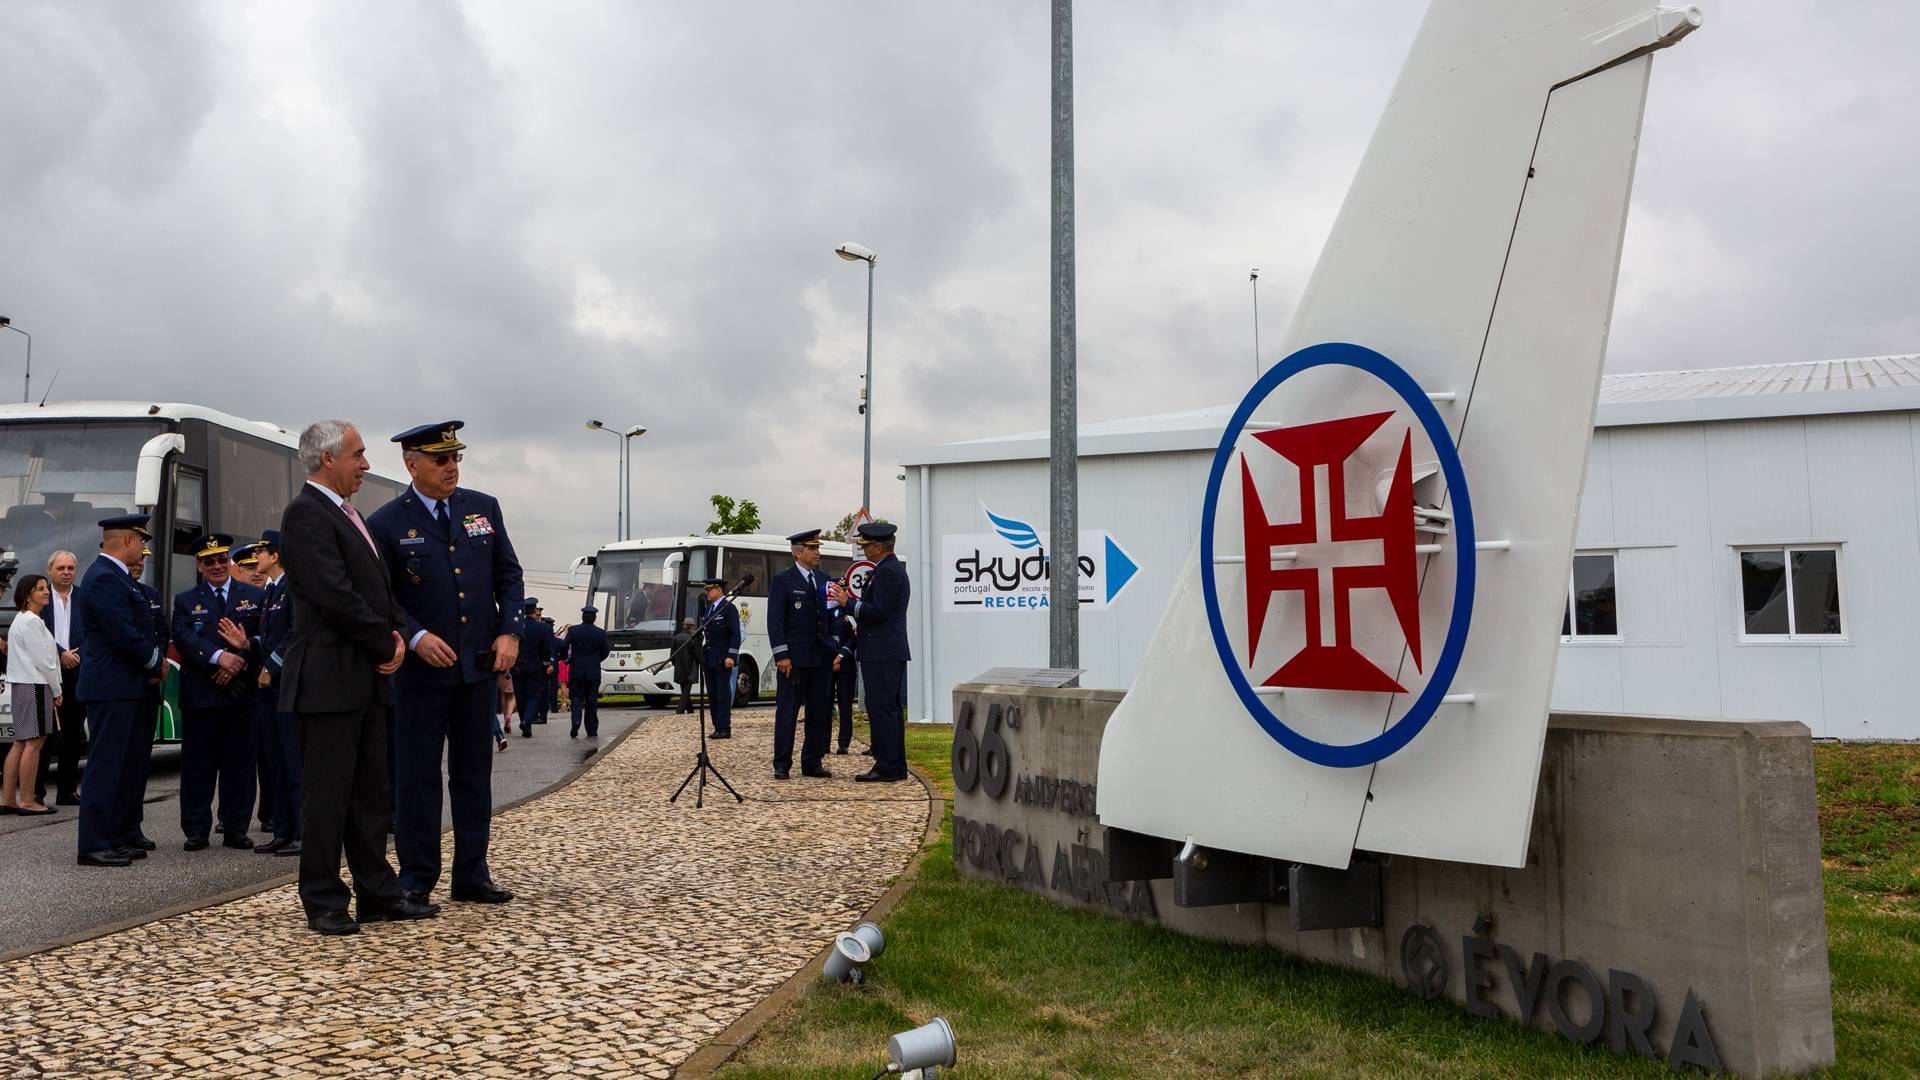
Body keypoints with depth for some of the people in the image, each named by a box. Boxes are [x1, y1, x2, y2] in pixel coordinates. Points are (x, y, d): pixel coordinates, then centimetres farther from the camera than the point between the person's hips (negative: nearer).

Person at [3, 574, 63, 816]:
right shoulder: (31, 622, -13)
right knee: (33, 743, -7)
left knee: (20, 743, 11)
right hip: (35, 686, -10)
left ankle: (7, 799, 13)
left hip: (22, 686, 10)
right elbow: (43, 660, -15)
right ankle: (27, 801, -5)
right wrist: (56, 691, -8)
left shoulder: (21, 621, 19)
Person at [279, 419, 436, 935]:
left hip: (366, 679, 9)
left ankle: (377, 893, 20)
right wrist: (387, 645, -10)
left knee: (372, 793, 12)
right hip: (329, 679, -9)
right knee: (327, 793, 0)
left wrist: (396, 634, 1)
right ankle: (324, 902, 9)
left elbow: (378, 587, 19)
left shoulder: (347, 514, 18)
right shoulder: (306, 514, -12)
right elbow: (335, 597, -20)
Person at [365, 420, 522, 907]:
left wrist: (509, 632, -3)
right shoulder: (386, 523, -5)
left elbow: (508, 576, 9)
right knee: (418, 775, 4)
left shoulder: (484, 508, 6)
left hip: (478, 665, 4)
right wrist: (416, 638, -18)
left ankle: (472, 875, 18)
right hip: (421, 668, -3)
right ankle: (417, 877, 15)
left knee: (474, 774, 10)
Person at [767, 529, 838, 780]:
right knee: (787, 712, -2)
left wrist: (834, 649, 11)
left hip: (822, 658, 6)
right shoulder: (782, 580, -3)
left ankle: (812, 763, 16)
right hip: (794, 658, -6)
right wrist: (781, 655, -15)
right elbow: (775, 620, -8)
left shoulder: (823, 579, 15)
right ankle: (781, 765, 3)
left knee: (819, 713, 8)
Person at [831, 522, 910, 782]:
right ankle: (896, 767, 17)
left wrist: (848, 602, -13)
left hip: (881, 654, -11)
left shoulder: (886, 572, -15)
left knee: (880, 709, -9)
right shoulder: (895, 568, 18)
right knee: (891, 709, 12)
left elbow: (879, 611, -21)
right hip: (892, 651, 11)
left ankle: (886, 767, -7)